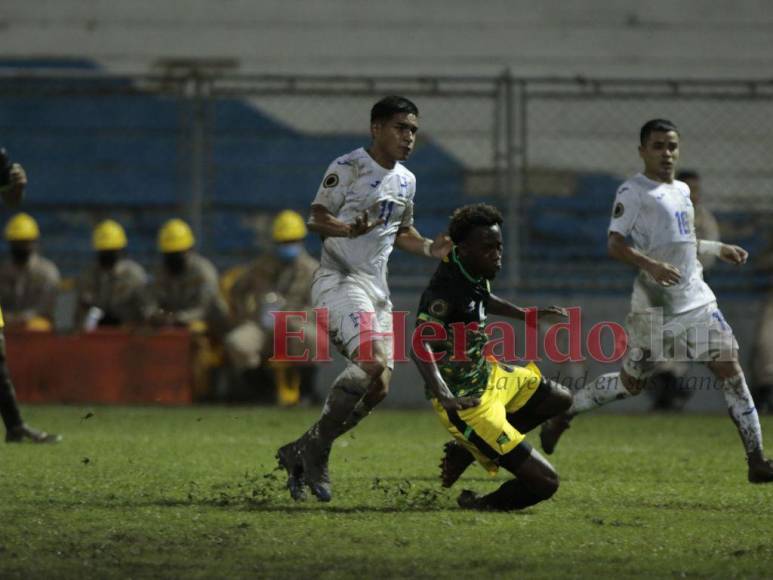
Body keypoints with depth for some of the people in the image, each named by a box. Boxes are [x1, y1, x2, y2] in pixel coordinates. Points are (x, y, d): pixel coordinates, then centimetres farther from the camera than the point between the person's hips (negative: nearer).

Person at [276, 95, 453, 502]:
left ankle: (300, 453, 12)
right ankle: (316, 451, -17)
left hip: (376, 288, 9)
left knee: (378, 387, 1)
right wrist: (348, 229, -32)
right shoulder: (348, 168, -8)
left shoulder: (406, 181, 16)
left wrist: (430, 249, 9)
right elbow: (316, 219, -12)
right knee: (372, 360, -27)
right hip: (339, 280, -9)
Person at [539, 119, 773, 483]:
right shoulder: (633, 191, -8)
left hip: (696, 299, 6)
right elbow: (615, 245, -17)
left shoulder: (681, 191, 17)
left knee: (729, 368, -7)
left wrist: (718, 249, 25)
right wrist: (650, 265, -32)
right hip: (655, 305, -6)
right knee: (631, 382, 5)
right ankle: (562, 414, 29)